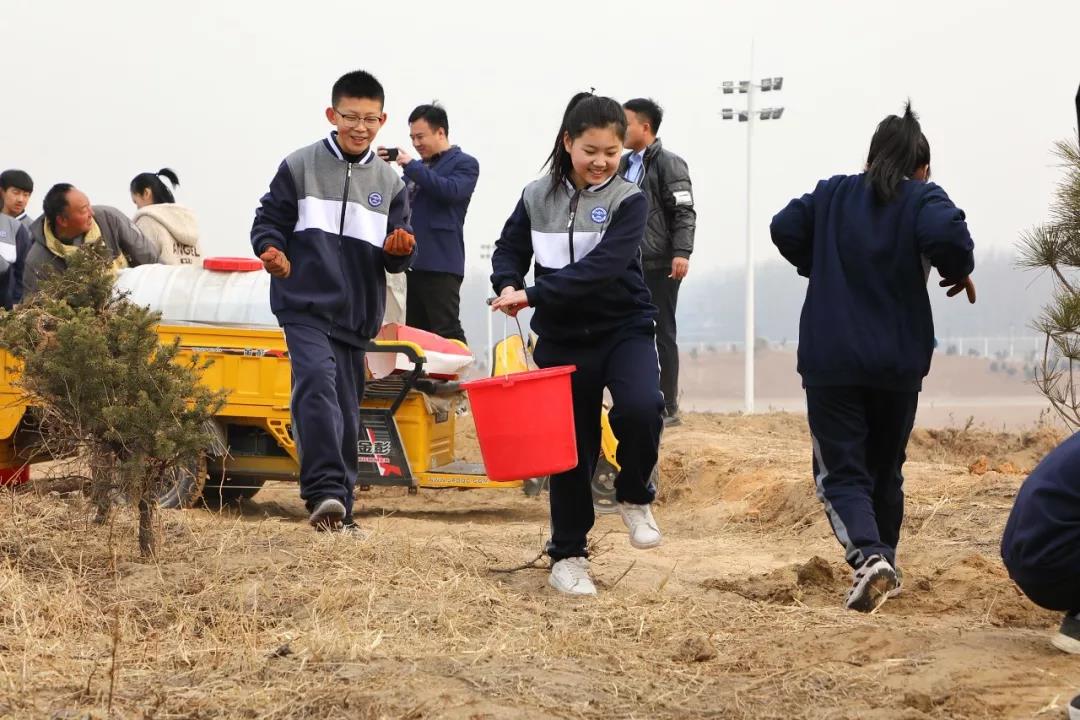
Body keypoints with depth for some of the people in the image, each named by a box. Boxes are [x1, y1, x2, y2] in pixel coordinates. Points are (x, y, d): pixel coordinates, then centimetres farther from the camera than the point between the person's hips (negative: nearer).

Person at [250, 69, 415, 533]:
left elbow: (393, 261, 13)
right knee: (317, 383, -25)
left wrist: (399, 251, -10)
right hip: (305, 306, -4)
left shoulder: (389, 183, 11)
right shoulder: (300, 167, 2)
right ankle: (324, 491, -31)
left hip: (357, 313, 4)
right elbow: (268, 220, 4)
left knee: (346, 409, 9)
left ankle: (338, 509, 17)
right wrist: (271, 251, -16)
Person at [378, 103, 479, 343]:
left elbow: (451, 190, -17)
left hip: (441, 264, -7)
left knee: (446, 333, -11)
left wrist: (411, 166, -13)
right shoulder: (420, 167, 21)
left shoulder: (464, 164, 2)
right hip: (413, 263, 7)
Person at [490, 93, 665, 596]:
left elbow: (602, 266, -21)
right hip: (562, 340, 2)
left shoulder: (628, 201, -9)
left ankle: (635, 497, 0)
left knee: (640, 408, -28)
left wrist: (534, 295, -27)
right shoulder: (537, 197, 1)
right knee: (570, 449, 6)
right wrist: (508, 285, -14)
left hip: (624, 331, -2)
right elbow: (509, 250, 10)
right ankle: (567, 556, 21)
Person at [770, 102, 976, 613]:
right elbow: (949, 237, -23)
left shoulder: (832, 194, 8)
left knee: (841, 471, 0)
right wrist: (960, 272, -3)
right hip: (898, 362, 0)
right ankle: (884, 563, 26)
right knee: (885, 468, 19)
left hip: (830, 360, 0)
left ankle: (868, 556, -24)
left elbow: (784, 228, 3)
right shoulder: (923, 198, -3)